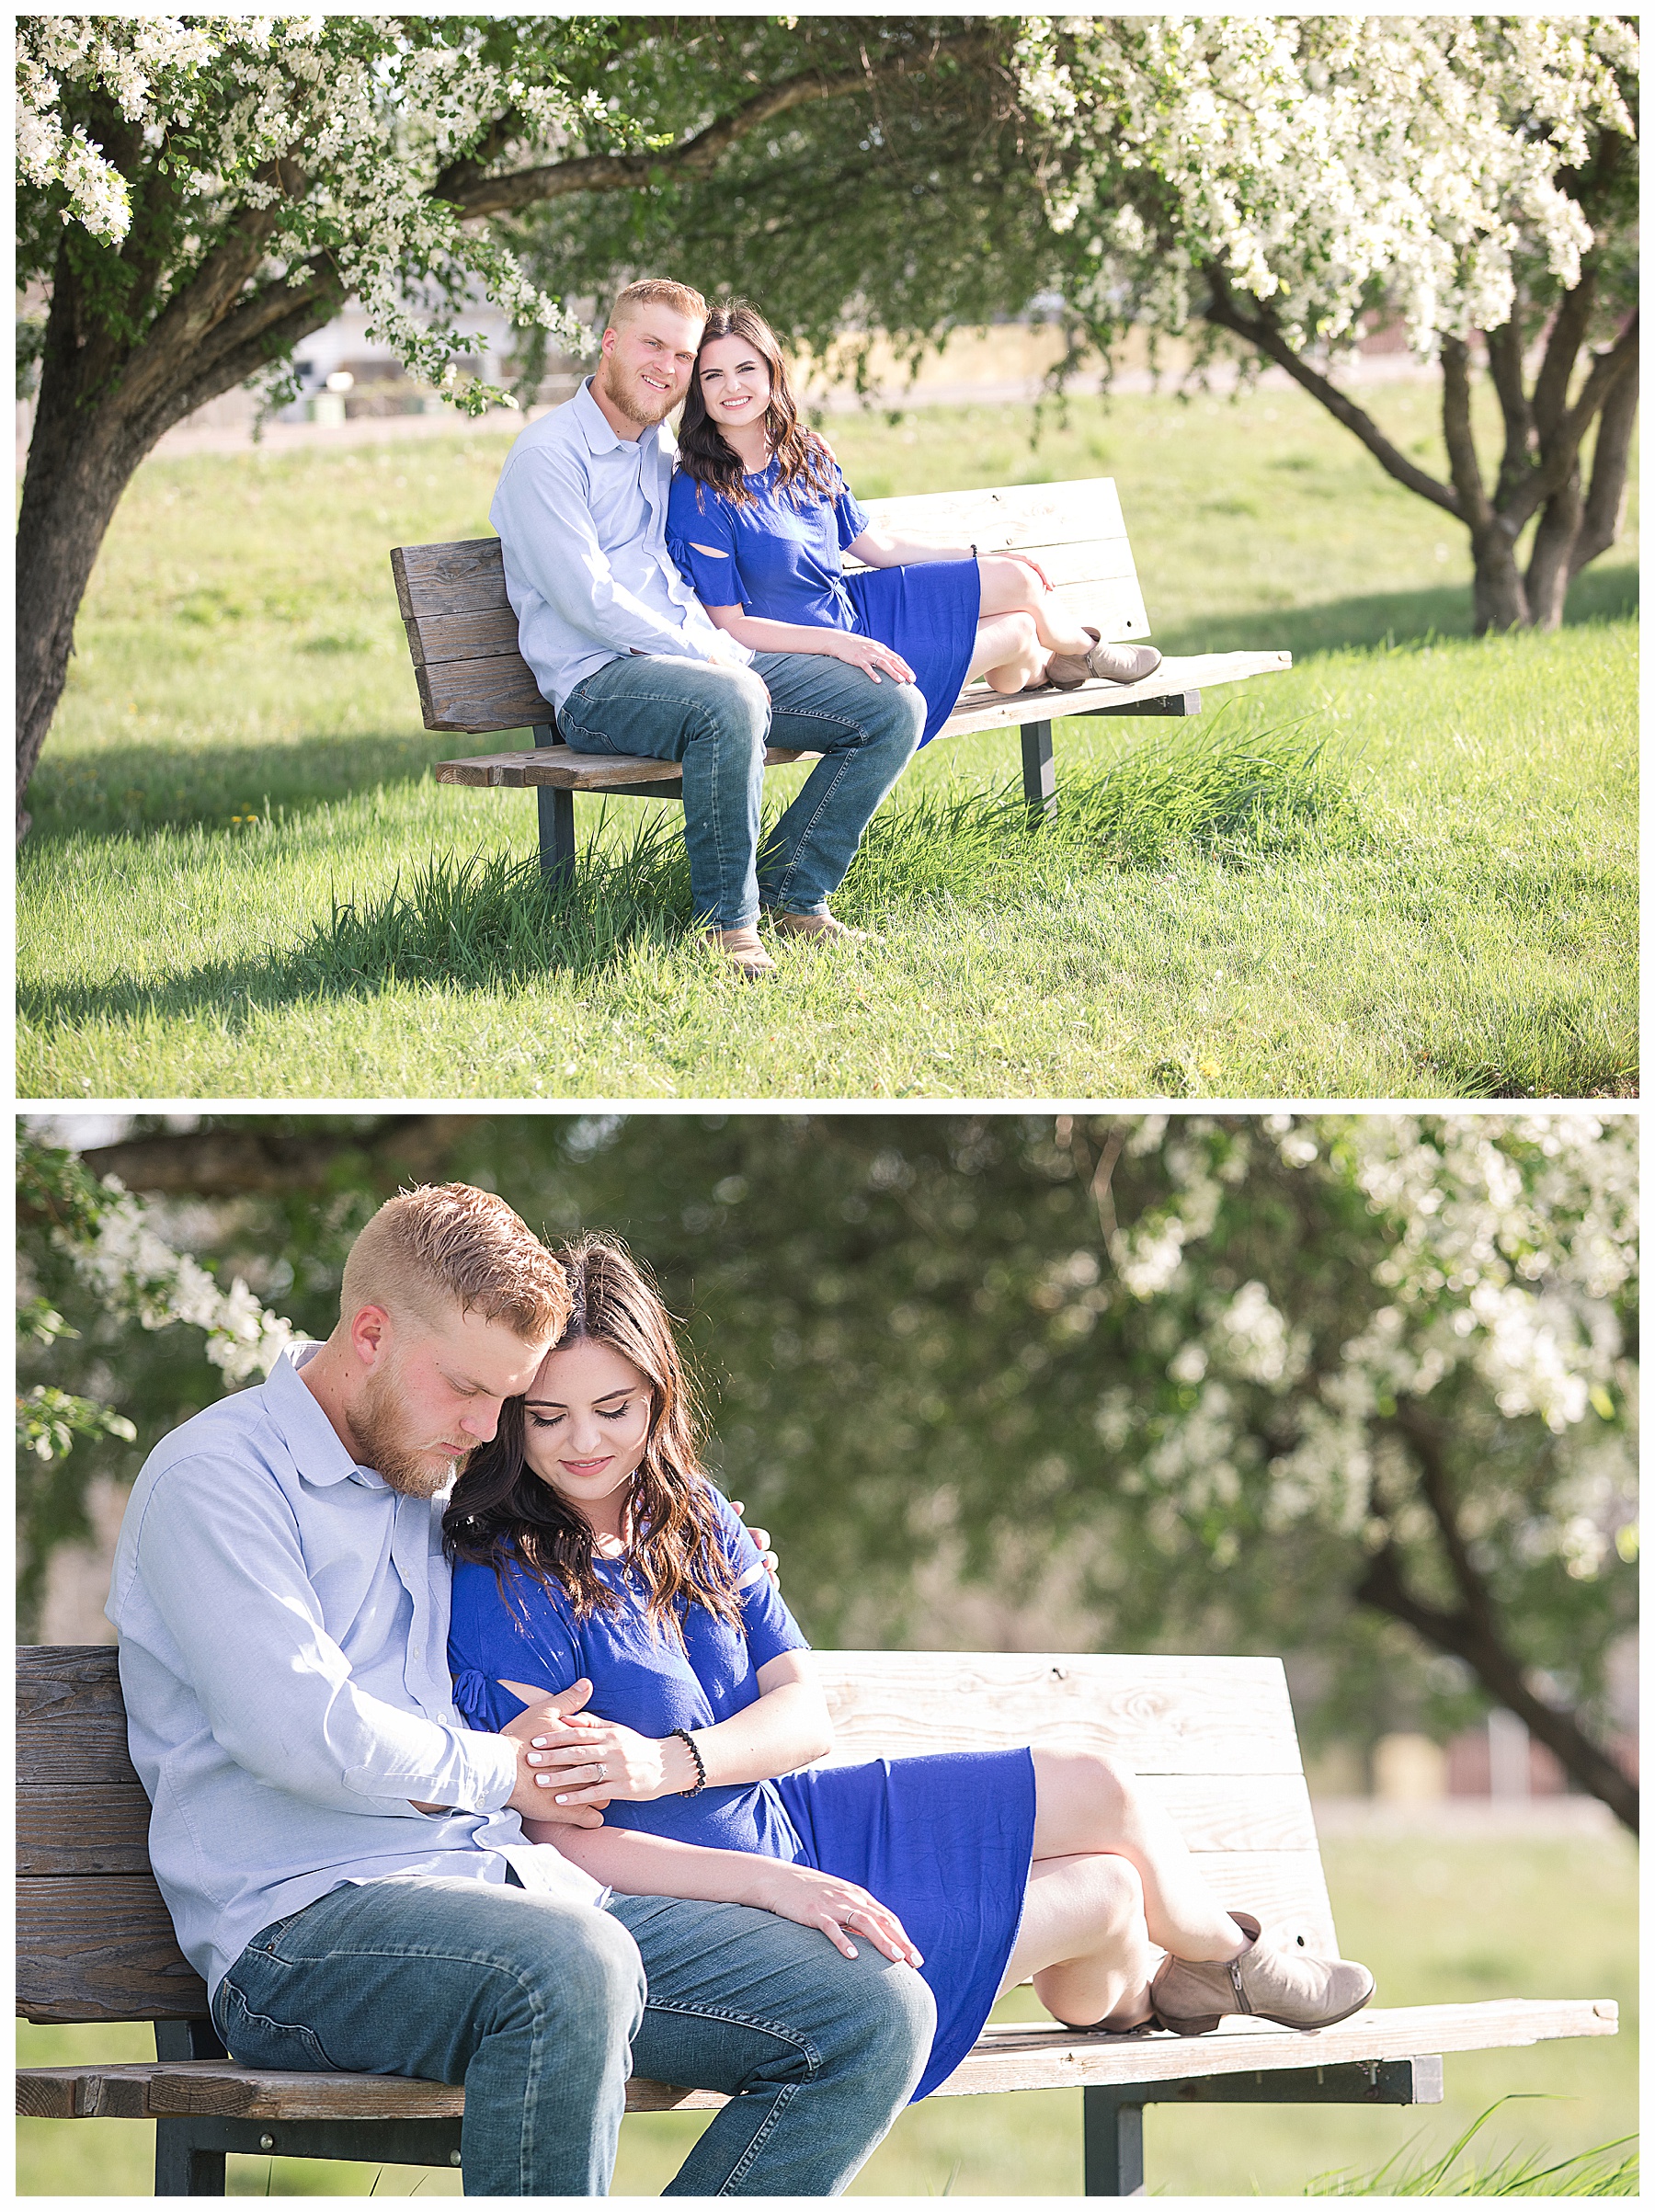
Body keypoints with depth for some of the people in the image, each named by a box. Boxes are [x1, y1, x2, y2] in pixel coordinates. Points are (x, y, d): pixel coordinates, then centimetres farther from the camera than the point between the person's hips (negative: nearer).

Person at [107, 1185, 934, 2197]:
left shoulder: (438, 1489, 25)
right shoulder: (214, 1477, -1)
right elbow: (301, 1732, -15)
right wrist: (498, 1769, 1)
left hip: (519, 1885, 8)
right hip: (310, 1918, -8)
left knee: (877, 2015, -11)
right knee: (573, 1965, -41)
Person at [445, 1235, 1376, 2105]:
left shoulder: (690, 1516, -1)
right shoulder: (500, 1590, -23)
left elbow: (804, 1714, -7)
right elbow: (555, 1839, -24)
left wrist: (669, 1763, -29)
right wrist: (769, 1884, -32)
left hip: (793, 1821, 7)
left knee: (1100, 1792, 2)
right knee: (1105, 1892, -2)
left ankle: (1116, 1994, 35)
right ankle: (1232, 1956, 34)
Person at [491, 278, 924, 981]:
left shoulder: (664, 449, 21)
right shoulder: (549, 454, -5)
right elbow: (587, 599, -15)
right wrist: (706, 658, -17)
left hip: (713, 657, 8)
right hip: (600, 681, -8)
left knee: (895, 709, -7)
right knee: (729, 704, -41)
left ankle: (791, 894, -2)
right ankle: (727, 919, -24)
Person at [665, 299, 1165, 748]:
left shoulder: (806, 455, -1)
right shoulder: (698, 499, -24)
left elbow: (871, 544, 10)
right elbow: (728, 624, -22)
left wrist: (989, 560, 13)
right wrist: (837, 643, -32)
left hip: (856, 603, 7)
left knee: (1016, 580, 3)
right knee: (1016, 631, -2)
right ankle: (1087, 650, 34)